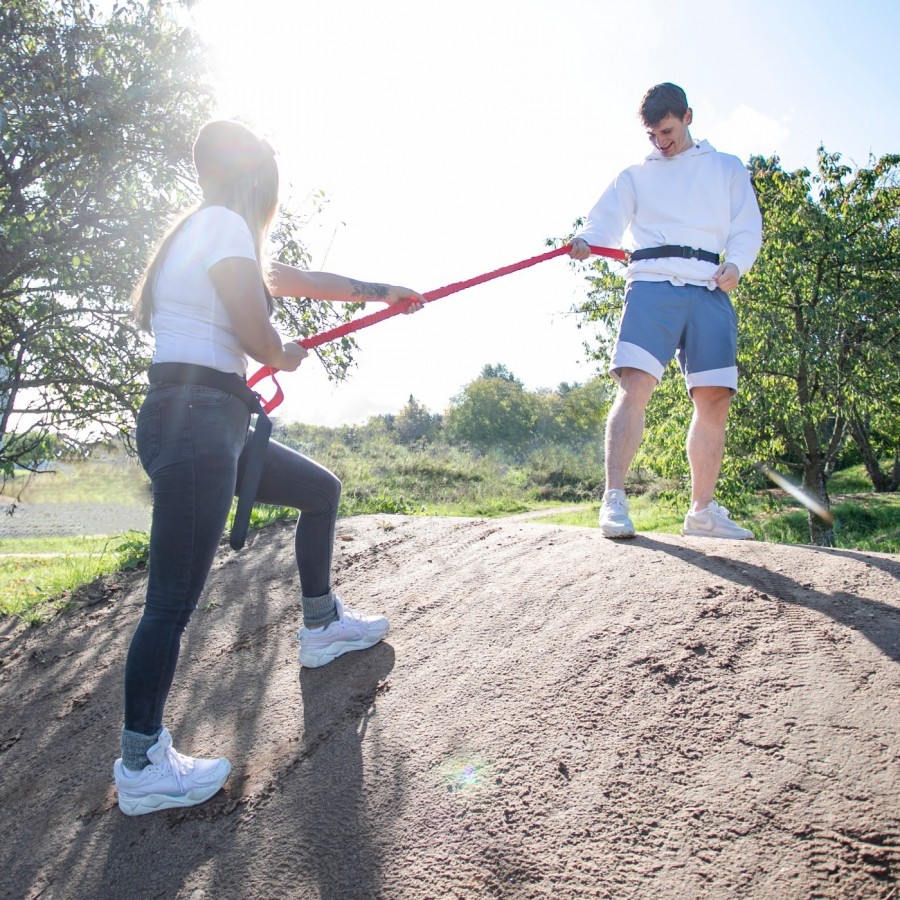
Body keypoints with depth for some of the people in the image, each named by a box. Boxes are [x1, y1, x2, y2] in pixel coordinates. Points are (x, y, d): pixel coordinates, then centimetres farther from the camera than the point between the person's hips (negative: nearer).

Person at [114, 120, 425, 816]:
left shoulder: (208, 232, 23)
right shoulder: (223, 225, -8)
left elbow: (304, 280, 33)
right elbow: (257, 338, -14)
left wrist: (378, 291, 41)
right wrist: (288, 355, 9)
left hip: (212, 423, 10)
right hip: (193, 421, -10)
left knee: (322, 490, 22)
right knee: (174, 599, -9)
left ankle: (321, 624, 35)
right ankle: (141, 767, 0)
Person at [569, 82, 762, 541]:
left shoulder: (728, 168, 24)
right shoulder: (635, 176, 23)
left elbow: (748, 228, 15)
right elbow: (606, 219, 7)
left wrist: (736, 263, -7)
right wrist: (586, 240, -16)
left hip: (709, 290, 2)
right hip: (652, 284, -1)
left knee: (714, 398, -4)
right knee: (634, 385, -21)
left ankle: (702, 511, 6)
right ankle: (614, 499, -24)